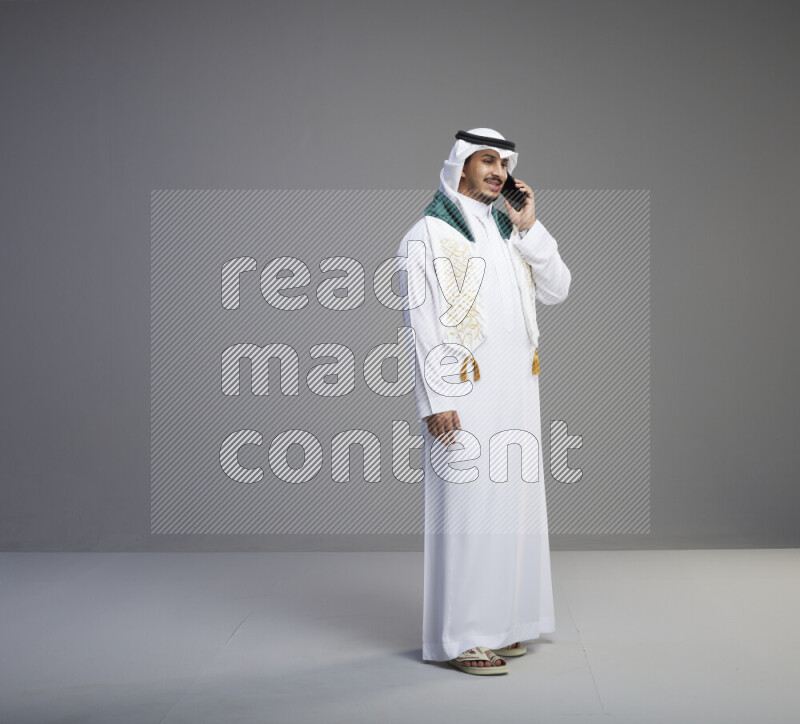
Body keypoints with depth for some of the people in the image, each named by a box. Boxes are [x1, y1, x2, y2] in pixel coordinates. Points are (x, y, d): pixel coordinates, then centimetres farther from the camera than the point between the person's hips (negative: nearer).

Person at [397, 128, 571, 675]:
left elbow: (557, 289, 8)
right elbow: (420, 324, -10)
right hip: (462, 395, -7)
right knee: (464, 506, -6)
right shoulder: (427, 235, -4)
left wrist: (530, 228, 0)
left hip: (516, 391, 7)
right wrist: (435, 400, -16)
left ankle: (498, 622, 21)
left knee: (511, 502, 10)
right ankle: (457, 635, 2)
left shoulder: (509, 231, 16)